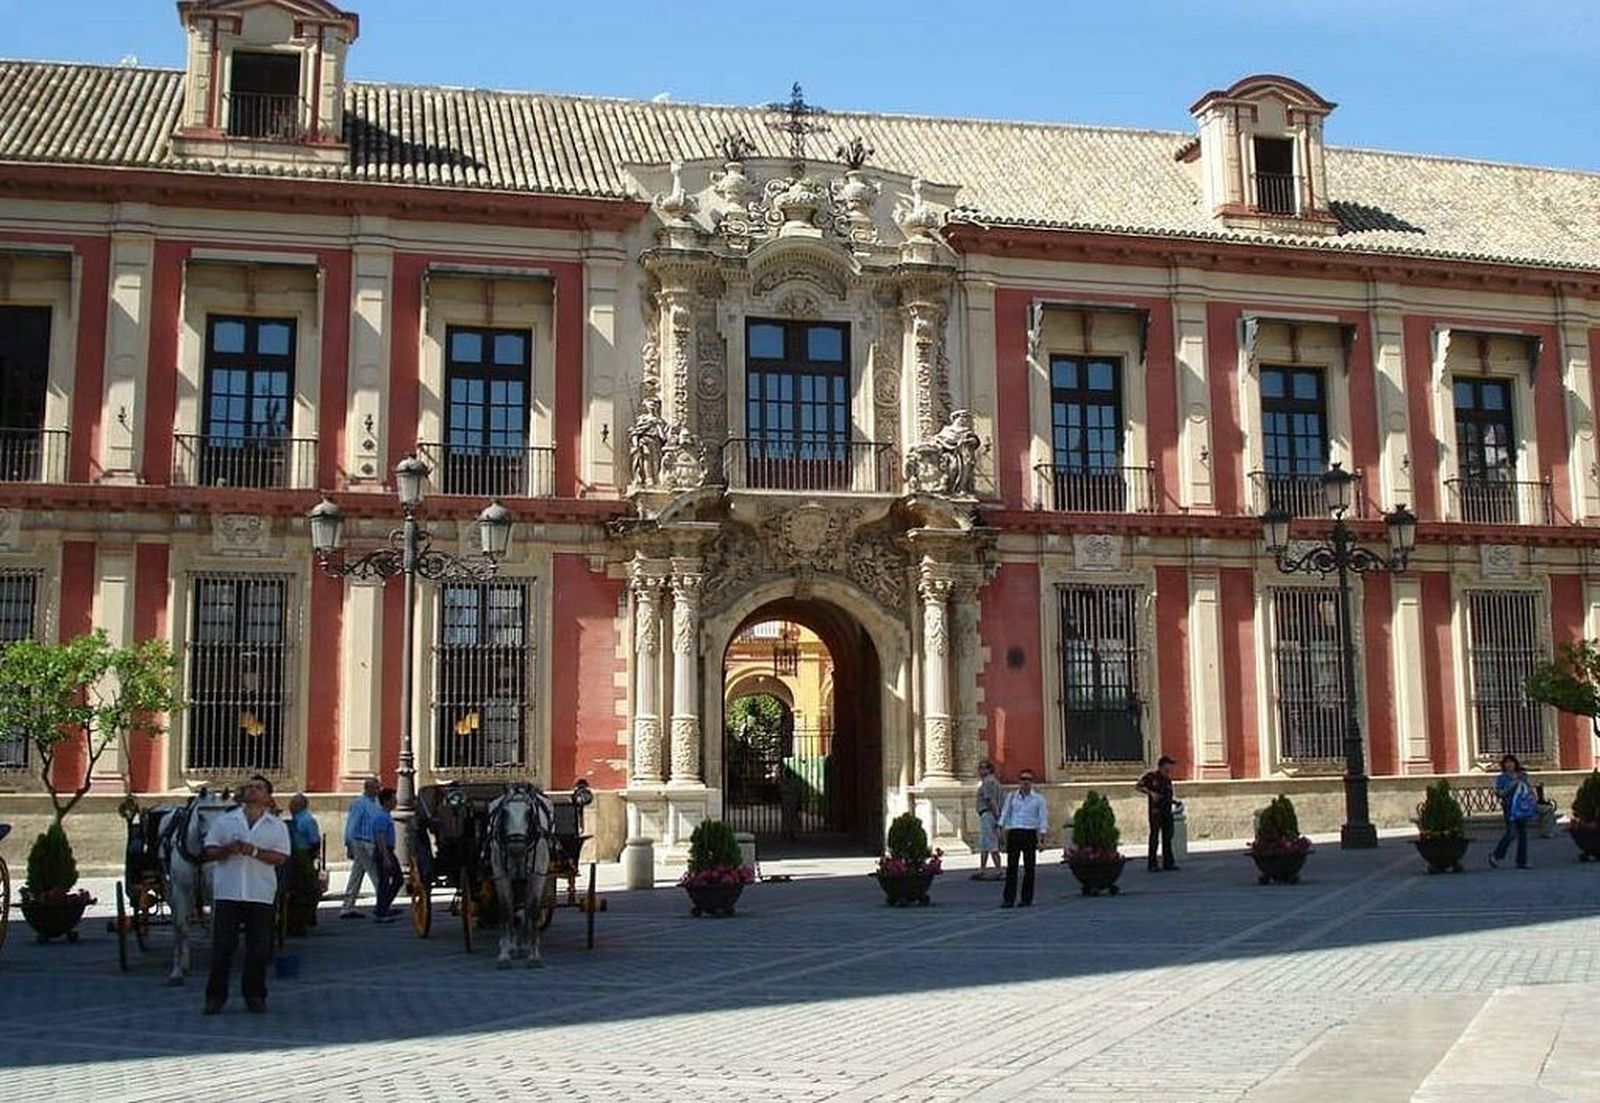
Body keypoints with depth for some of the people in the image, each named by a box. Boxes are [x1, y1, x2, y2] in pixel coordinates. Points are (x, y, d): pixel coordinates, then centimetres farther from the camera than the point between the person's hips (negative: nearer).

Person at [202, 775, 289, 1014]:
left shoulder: (277, 826, 8)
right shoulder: (224, 821, 11)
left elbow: (281, 857, -2)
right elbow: (209, 852, 6)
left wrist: (255, 851, -16)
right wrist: (228, 850, -14)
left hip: (260, 895, 0)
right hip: (227, 893, 0)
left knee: (259, 948, 2)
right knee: (222, 946, 1)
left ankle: (255, 995, 13)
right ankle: (215, 996, 10)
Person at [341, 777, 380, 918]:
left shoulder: (374, 803, 17)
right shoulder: (359, 803, -10)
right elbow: (351, 826, -12)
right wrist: (349, 846, -15)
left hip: (371, 844, 9)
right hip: (362, 844, -9)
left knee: (356, 877, 10)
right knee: (376, 875, -8)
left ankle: (348, 908, 14)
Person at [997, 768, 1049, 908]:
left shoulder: (1038, 799, 6)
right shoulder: (1011, 797, 12)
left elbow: (1043, 818, 3)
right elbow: (1004, 815, 13)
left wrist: (1041, 838, -5)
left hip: (1030, 833, -1)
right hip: (1014, 832, 1)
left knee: (1029, 867, 1)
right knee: (1011, 866, -3)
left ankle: (1026, 898, 10)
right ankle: (1008, 898, -2)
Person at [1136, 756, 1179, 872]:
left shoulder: (1168, 779, 14)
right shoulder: (1151, 776, -4)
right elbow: (1138, 786, -8)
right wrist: (1150, 793, -18)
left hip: (1167, 811, 6)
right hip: (1156, 811, -6)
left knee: (1167, 837, 8)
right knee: (1154, 836, -3)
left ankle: (1168, 862, 14)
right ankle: (1152, 864, 0)